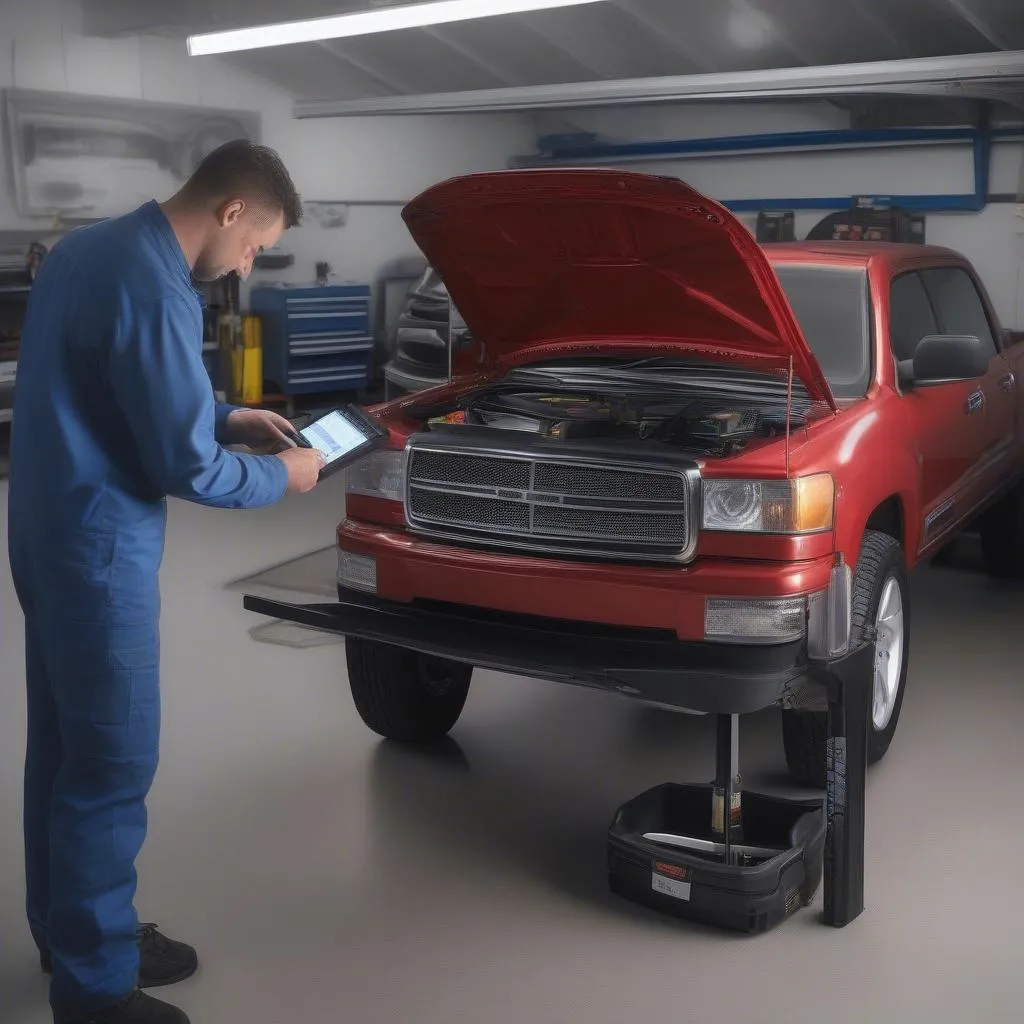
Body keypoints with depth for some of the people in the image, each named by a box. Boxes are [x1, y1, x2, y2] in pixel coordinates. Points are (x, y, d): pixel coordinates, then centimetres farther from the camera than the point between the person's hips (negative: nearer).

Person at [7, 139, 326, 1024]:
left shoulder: (87, 248, 9)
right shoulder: (155, 292, -23)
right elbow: (183, 466, -21)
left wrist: (227, 416, 15)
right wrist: (279, 477, -4)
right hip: (98, 547, -10)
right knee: (112, 765, 1)